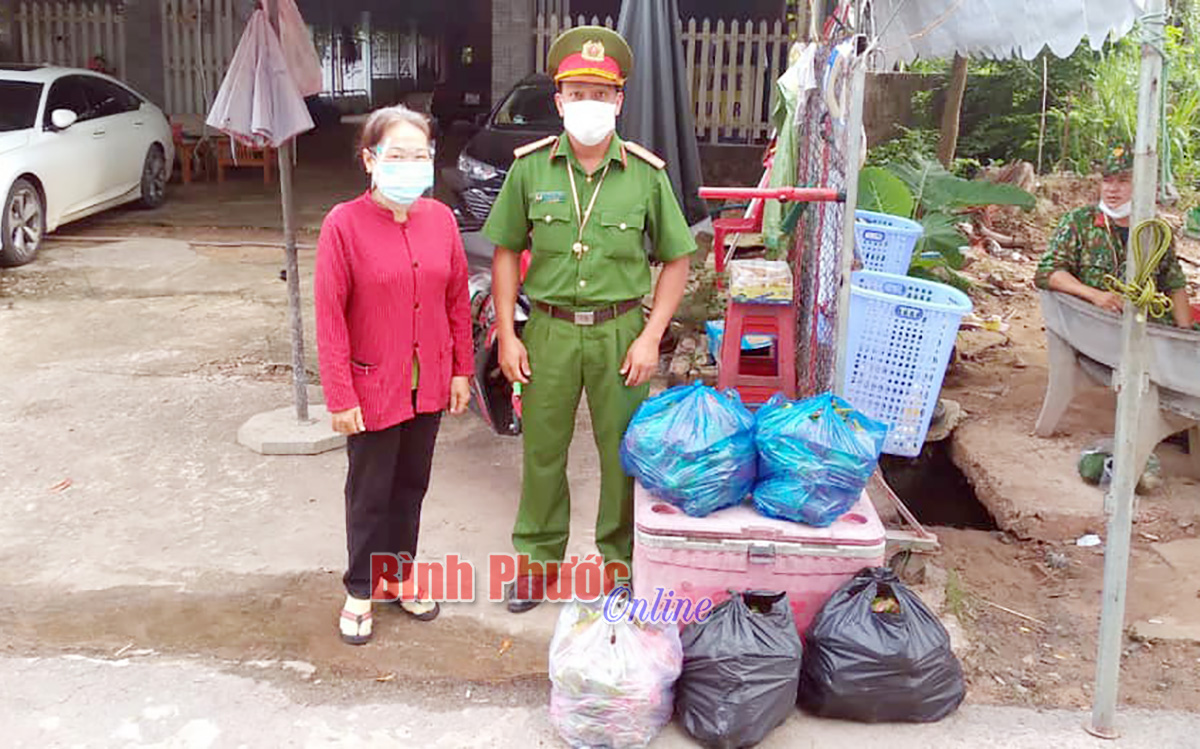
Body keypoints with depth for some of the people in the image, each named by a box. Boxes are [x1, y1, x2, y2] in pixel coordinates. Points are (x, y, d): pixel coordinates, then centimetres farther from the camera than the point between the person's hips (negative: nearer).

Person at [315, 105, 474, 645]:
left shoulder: (440, 219, -1)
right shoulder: (344, 225, -14)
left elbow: (457, 299, 7)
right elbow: (330, 317, -13)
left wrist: (461, 370, 7)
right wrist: (340, 396, -13)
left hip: (429, 385, 4)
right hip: (374, 387, -4)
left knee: (412, 483, 18)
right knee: (370, 493, 10)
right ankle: (360, 591, 29)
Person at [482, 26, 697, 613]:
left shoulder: (646, 173, -2)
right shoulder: (530, 167, 0)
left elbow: (676, 259, 3)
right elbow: (506, 252, 7)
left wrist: (650, 338, -5)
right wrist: (507, 335, 0)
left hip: (619, 331, -1)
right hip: (549, 329, 1)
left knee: (624, 449, 8)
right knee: (542, 448, 10)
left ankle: (620, 557, 28)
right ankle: (538, 557, 28)